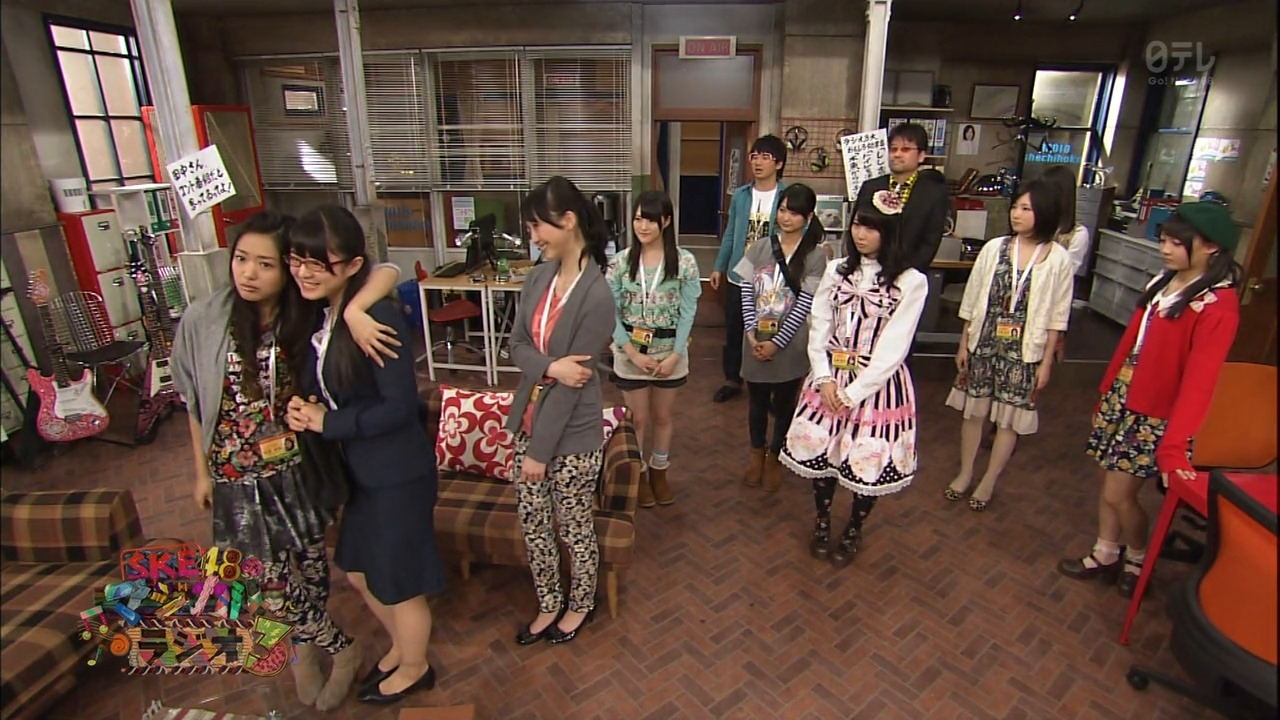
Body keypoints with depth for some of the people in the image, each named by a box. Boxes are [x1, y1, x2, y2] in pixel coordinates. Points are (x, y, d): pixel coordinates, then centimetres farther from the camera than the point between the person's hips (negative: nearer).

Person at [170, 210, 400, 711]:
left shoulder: (307, 313, -14)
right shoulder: (202, 320, -11)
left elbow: (387, 273, -20)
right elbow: (194, 401, 2)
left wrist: (354, 309, -40)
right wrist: (202, 470, 8)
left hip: (298, 467, 0)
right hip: (241, 477, 1)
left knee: (311, 566, 13)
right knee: (274, 578, 9)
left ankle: (304, 647, 43)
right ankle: (342, 649, 35)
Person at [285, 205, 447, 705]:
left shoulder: (377, 316, -24)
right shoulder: (321, 314, 2)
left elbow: (400, 406, -25)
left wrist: (327, 423, -16)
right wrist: (306, 410, -8)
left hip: (397, 471, -9)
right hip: (360, 468, 9)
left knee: (397, 579, 12)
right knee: (358, 570, 25)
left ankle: (415, 668, 41)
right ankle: (400, 645, 51)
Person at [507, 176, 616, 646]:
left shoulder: (596, 296, -22)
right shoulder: (539, 277, -1)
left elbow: (572, 382, -20)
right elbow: (517, 344, 1)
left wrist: (540, 450, -15)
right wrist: (549, 366, -22)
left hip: (572, 435, -6)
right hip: (531, 423, 7)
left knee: (575, 530, 15)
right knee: (532, 524, 19)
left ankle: (581, 605, 42)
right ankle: (549, 604, 43)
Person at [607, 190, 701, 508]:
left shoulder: (684, 262, -7)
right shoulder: (619, 262, -6)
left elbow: (688, 312, -6)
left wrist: (675, 354, -13)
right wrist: (633, 353, -14)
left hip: (671, 353, 0)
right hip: (630, 355, 0)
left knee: (663, 417, 16)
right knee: (638, 418, 11)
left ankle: (659, 472, 37)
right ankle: (640, 474, 33)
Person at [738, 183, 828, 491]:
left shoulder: (815, 255, -9)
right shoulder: (759, 249, 0)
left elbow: (804, 305, -12)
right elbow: (747, 294, -1)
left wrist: (776, 342, -15)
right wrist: (752, 333, -13)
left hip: (790, 344, -2)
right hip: (757, 341, 3)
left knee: (784, 403, 13)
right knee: (757, 401, 16)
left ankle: (775, 456, 34)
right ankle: (757, 452, 38)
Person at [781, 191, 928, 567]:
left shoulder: (911, 282, -10)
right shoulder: (836, 270, 3)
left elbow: (893, 348, -12)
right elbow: (818, 327, 1)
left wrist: (853, 393, -13)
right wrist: (825, 379, -10)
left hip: (877, 382, -3)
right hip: (830, 378, 3)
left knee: (868, 460, 6)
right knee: (821, 450, 10)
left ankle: (853, 531, 33)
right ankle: (821, 523, 36)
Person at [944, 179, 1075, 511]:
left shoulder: (1058, 259, -6)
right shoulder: (994, 248, -3)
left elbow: (1057, 317, -1)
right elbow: (972, 300, 3)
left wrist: (1046, 361, -1)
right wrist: (963, 344, 4)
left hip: (1024, 351, -1)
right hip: (984, 344, 2)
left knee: (1010, 418, 8)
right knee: (974, 410, 12)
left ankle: (988, 482, 25)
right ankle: (964, 473, 30)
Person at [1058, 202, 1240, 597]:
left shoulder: (1218, 305, -16)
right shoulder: (1162, 283, 7)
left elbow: (1198, 380, -23)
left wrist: (1174, 445, -27)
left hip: (1156, 414, -7)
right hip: (1121, 397, 7)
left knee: (1119, 493, 1)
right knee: (1109, 481, 14)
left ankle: (1139, 560, 28)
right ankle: (1105, 556, 31)